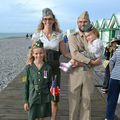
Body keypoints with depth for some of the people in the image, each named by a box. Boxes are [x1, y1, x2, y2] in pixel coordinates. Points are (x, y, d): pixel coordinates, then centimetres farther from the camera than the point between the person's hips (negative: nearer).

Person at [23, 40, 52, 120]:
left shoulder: (48, 68, -3)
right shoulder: (29, 68, -4)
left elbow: (50, 84, 4)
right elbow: (26, 85, 0)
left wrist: (50, 97, 3)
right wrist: (26, 101, 1)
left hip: (45, 99, 1)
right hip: (33, 98, -1)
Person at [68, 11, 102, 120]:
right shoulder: (73, 37, 1)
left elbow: (97, 57, -1)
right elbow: (75, 54, -14)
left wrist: (81, 62, -15)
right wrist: (91, 61, -20)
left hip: (89, 72, 2)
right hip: (76, 72, -2)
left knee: (87, 101, 10)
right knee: (74, 100, 5)